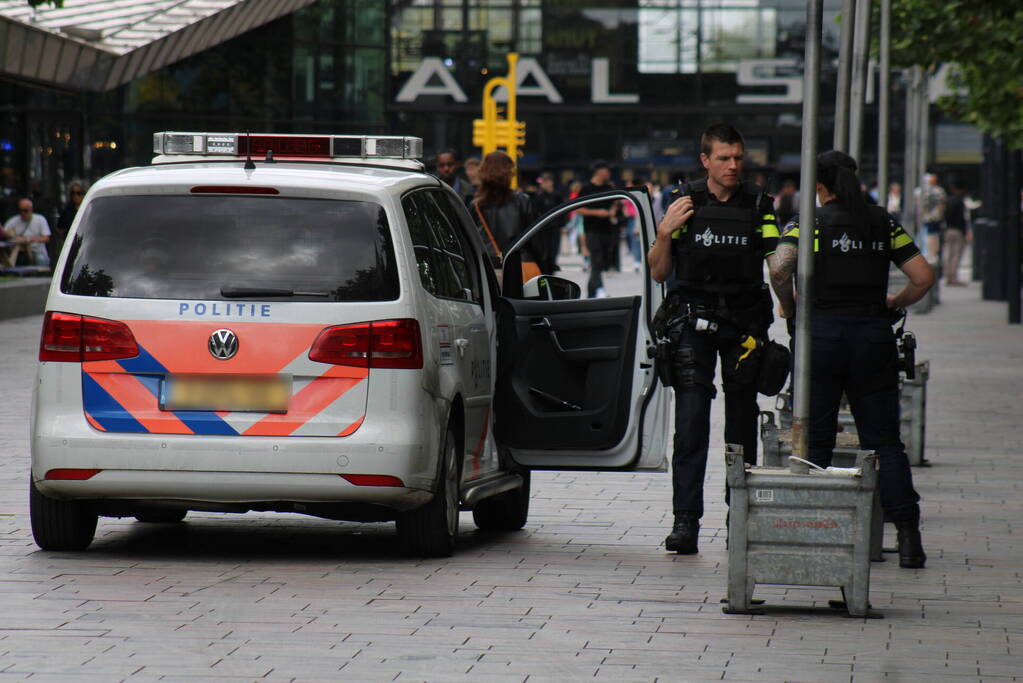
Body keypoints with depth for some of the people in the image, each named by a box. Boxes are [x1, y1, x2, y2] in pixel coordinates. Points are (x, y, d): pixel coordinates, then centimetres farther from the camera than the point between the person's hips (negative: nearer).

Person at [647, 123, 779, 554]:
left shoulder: (759, 205, 4)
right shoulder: (684, 202, 3)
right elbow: (659, 273, 6)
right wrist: (665, 233, -9)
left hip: (745, 322, 1)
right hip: (694, 321, -1)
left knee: (742, 422, 6)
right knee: (691, 423, -9)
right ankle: (685, 520, -12)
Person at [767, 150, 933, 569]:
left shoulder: (808, 222, -1)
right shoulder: (884, 224, 8)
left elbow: (780, 268, -17)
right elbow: (923, 277, 3)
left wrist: (788, 305, 0)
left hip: (822, 332, -2)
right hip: (873, 337, 2)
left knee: (814, 441, 5)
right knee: (884, 442, 6)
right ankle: (908, 538, -3)